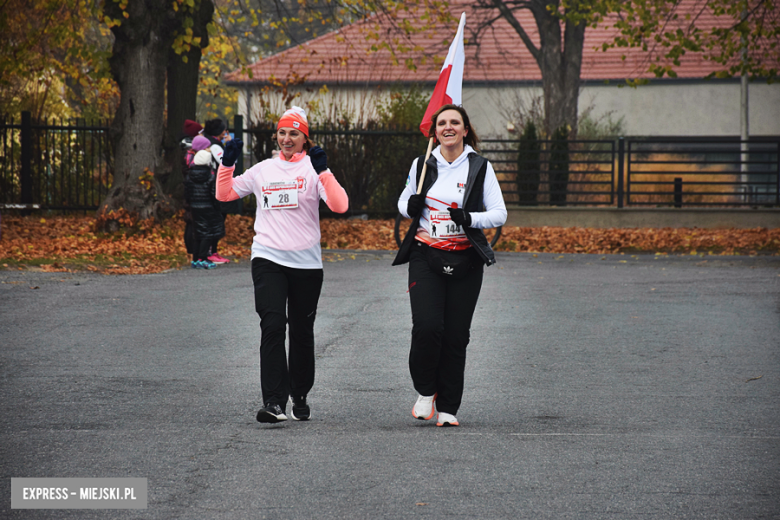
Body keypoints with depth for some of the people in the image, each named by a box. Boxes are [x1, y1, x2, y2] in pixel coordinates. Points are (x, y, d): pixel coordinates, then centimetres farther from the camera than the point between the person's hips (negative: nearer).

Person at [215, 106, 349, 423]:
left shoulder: (312, 169, 0)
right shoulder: (262, 170, 10)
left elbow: (340, 206, -14)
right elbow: (224, 194, 18)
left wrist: (323, 171, -24)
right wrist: (227, 163, 3)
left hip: (306, 262, -1)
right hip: (268, 258, 1)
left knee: (302, 332, 10)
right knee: (272, 326, -14)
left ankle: (300, 397, 27)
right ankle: (274, 401, -18)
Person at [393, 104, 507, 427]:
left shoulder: (480, 167, 2)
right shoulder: (422, 165, 8)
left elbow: (500, 213, 0)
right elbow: (404, 200, 21)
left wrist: (470, 219, -19)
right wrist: (410, 207, -3)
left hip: (464, 261, 0)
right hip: (426, 257, 1)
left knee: (456, 336, 0)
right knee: (427, 327, -16)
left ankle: (448, 408, 11)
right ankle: (425, 392, 8)